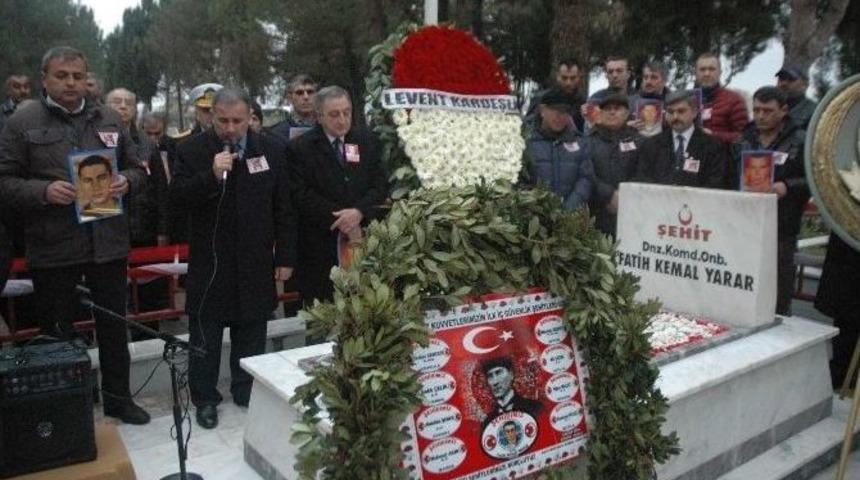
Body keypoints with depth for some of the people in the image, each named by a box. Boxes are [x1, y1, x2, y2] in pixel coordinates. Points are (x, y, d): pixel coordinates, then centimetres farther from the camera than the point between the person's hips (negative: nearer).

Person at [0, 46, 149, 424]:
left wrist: (126, 181, -8)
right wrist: (43, 191, -20)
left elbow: (136, 169, 13)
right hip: (52, 248, -2)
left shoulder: (109, 120, 9)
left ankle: (118, 397, 29)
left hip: (108, 241, 3)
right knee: (57, 332, 10)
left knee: (113, 325, 13)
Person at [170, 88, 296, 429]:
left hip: (255, 261, 2)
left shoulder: (272, 150, 1)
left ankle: (247, 391, 30)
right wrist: (211, 176, -24)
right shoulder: (191, 151, -3)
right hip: (209, 261, -1)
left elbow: (283, 208, 2)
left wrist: (285, 257, 0)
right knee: (205, 334, 8)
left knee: (251, 332, 13)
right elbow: (177, 196, -8)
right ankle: (205, 397, 24)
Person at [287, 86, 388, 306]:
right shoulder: (299, 148, 0)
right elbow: (302, 195, -8)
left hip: (364, 241, 3)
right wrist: (340, 221, -12)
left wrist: (360, 212, -12)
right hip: (320, 247, -3)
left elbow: (381, 184, 7)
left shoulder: (366, 142, 12)